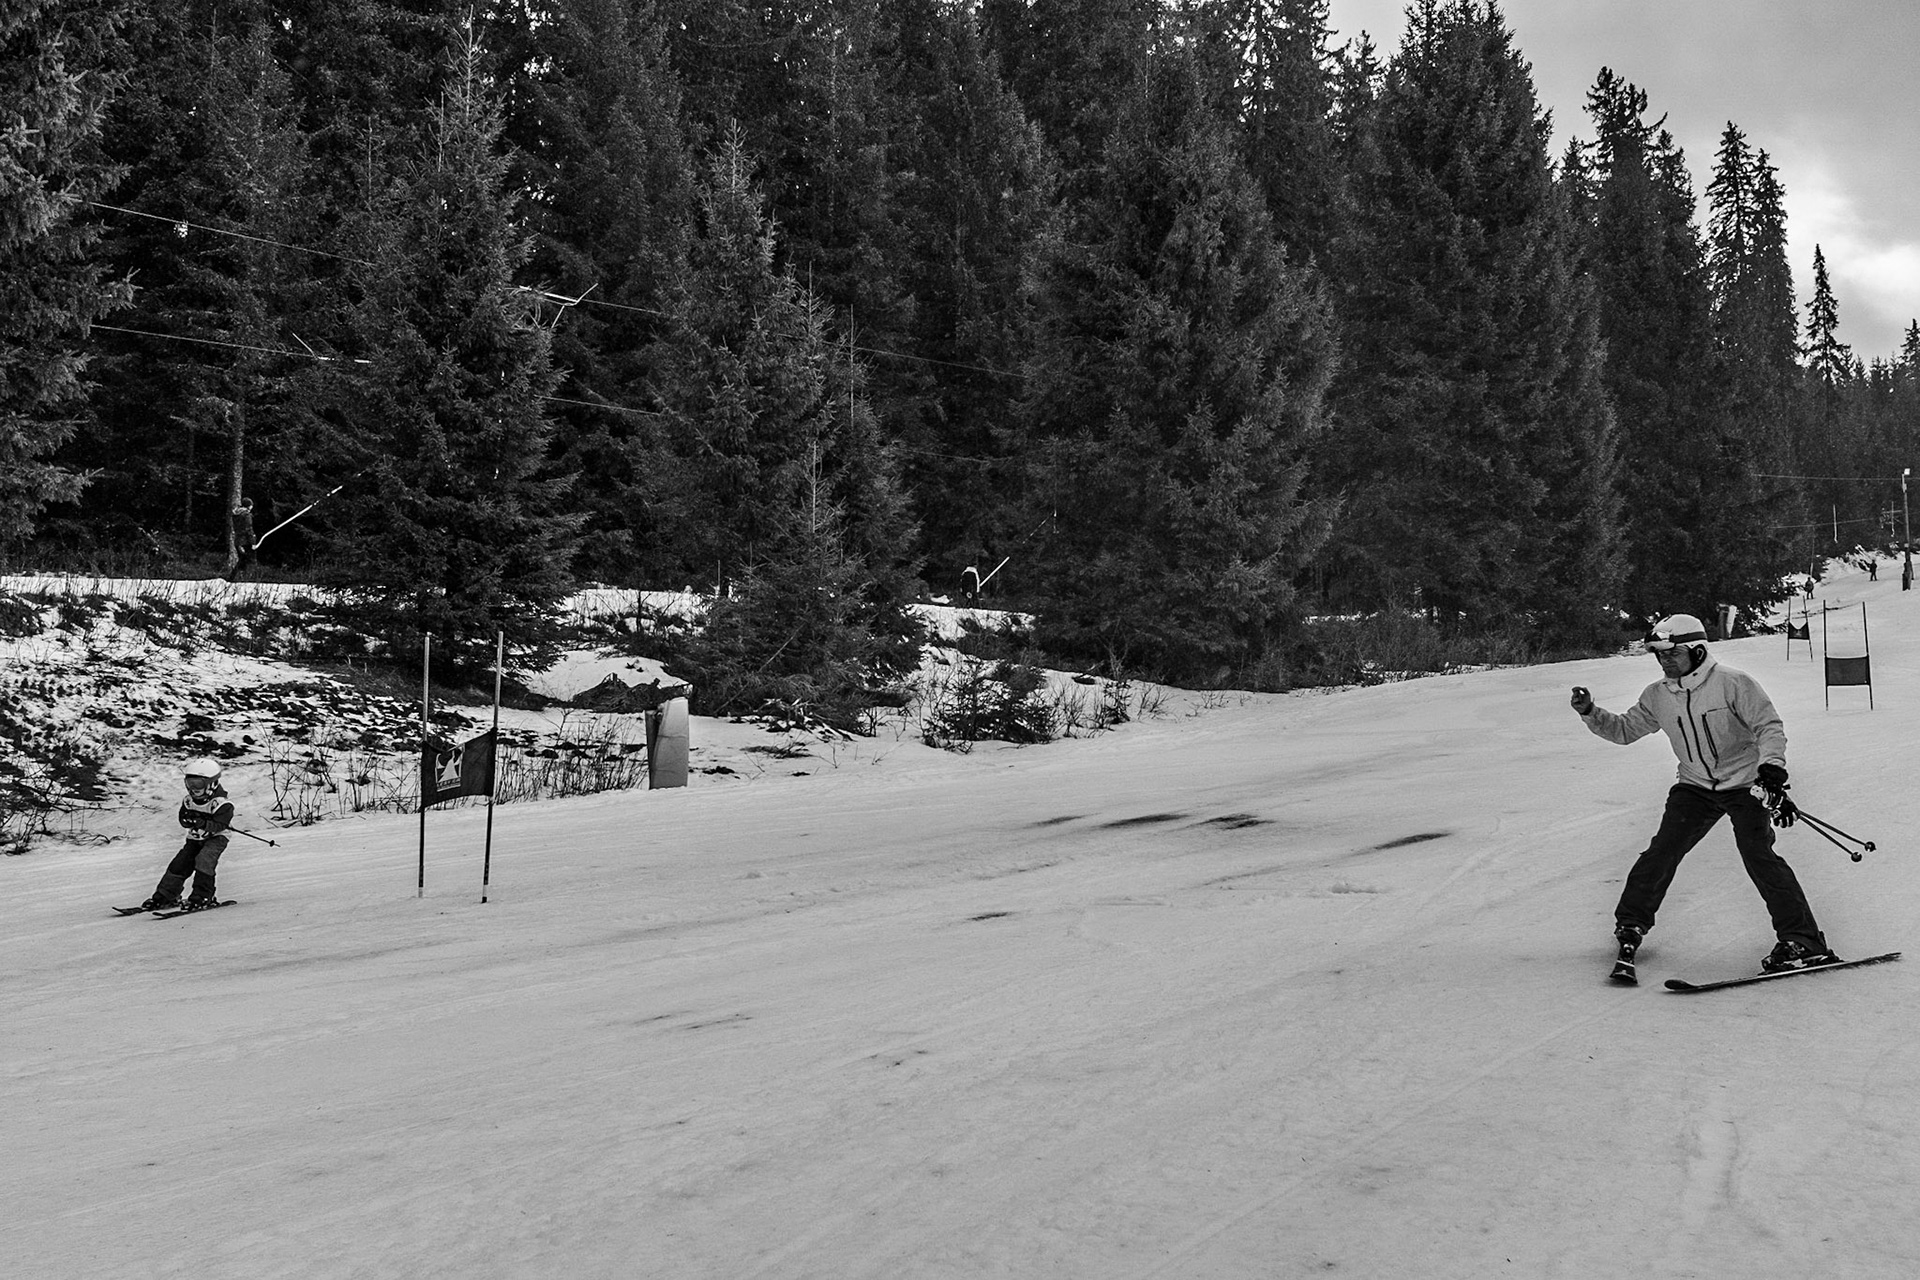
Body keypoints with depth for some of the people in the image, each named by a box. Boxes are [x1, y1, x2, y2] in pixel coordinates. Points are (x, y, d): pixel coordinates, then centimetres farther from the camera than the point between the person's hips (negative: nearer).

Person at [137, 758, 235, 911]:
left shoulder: (222, 803, -21)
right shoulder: (189, 800, -1)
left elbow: (219, 825, -27)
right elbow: (183, 820, -2)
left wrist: (202, 823, -42)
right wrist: (188, 818, -26)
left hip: (216, 838, -6)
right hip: (195, 838, 6)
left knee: (203, 860, -27)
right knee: (179, 864, -2)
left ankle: (204, 897, -18)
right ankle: (164, 896, 11)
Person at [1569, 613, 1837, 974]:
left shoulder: (1733, 684, -15)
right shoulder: (1658, 696, 0)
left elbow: (1769, 725, -13)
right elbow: (1624, 729, 10)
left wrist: (1772, 767, -27)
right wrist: (1590, 713, -6)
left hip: (1745, 782, -4)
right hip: (1695, 786, 4)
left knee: (1759, 857, -16)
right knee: (1663, 851, -6)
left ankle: (1803, 942, -9)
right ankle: (1631, 924, 11)